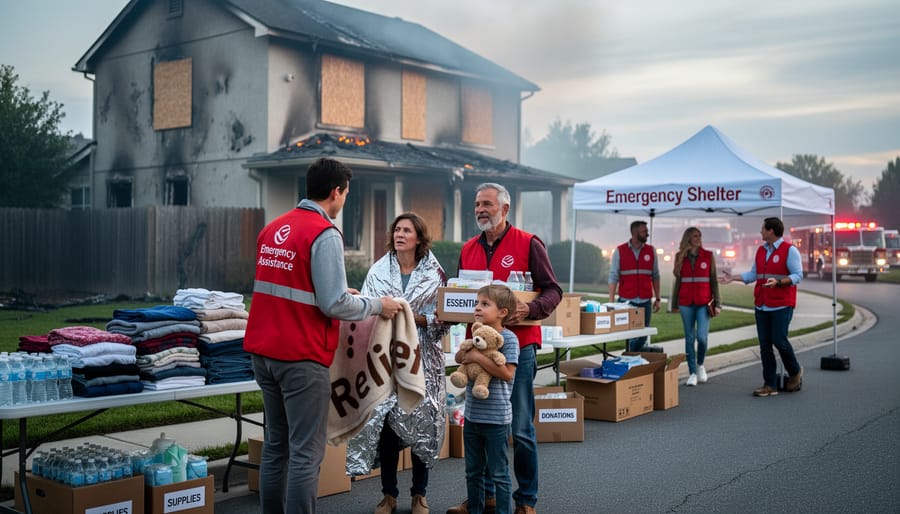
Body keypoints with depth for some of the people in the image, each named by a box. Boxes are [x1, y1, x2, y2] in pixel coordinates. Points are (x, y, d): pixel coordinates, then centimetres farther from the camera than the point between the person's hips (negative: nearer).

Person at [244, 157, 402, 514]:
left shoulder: (273, 228, 10)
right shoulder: (325, 234, -14)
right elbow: (334, 305, -17)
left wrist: (336, 291, 25)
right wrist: (378, 306, -1)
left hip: (262, 350, 8)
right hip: (301, 357, -8)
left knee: (276, 445, 18)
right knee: (305, 453, -1)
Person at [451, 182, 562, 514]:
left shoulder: (528, 244, -3)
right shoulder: (468, 249, 12)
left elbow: (552, 291, -5)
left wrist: (531, 308, -23)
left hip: (518, 346, -5)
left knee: (520, 429, 1)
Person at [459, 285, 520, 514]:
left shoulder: (508, 338, -14)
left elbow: (507, 372, -24)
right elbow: (460, 357, 17)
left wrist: (478, 357, -24)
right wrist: (464, 352, -6)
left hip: (496, 419, -7)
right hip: (472, 415, 7)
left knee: (499, 473, 4)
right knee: (473, 471, 18)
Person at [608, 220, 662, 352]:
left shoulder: (651, 251, 8)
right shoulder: (620, 251, 0)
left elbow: (655, 276, 12)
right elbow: (613, 277, -1)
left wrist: (657, 299, 9)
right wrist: (611, 301, -6)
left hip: (645, 301, 2)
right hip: (626, 301, -2)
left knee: (642, 337, 2)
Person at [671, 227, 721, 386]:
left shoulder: (708, 255, 2)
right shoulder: (680, 256, 5)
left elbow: (713, 280, 3)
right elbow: (677, 281, 11)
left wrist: (717, 303, -2)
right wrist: (674, 303, 12)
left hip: (704, 302, -1)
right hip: (686, 303, 1)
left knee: (702, 336, -11)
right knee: (689, 338, 4)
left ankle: (700, 364, 17)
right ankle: (692, 373, 12)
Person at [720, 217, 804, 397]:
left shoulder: (790, 250, -6)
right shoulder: (761, 251, 15)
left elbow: (797, 275, -11)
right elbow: (753, 274, 20)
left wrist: (777, 282, -24)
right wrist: (733, 277, 11)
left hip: (781, 305, -7)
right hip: (762, 306, 7)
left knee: (779, 340, -9)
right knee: (765, 345, 4)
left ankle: (795, 372, 19)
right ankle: (770, 385, 9)